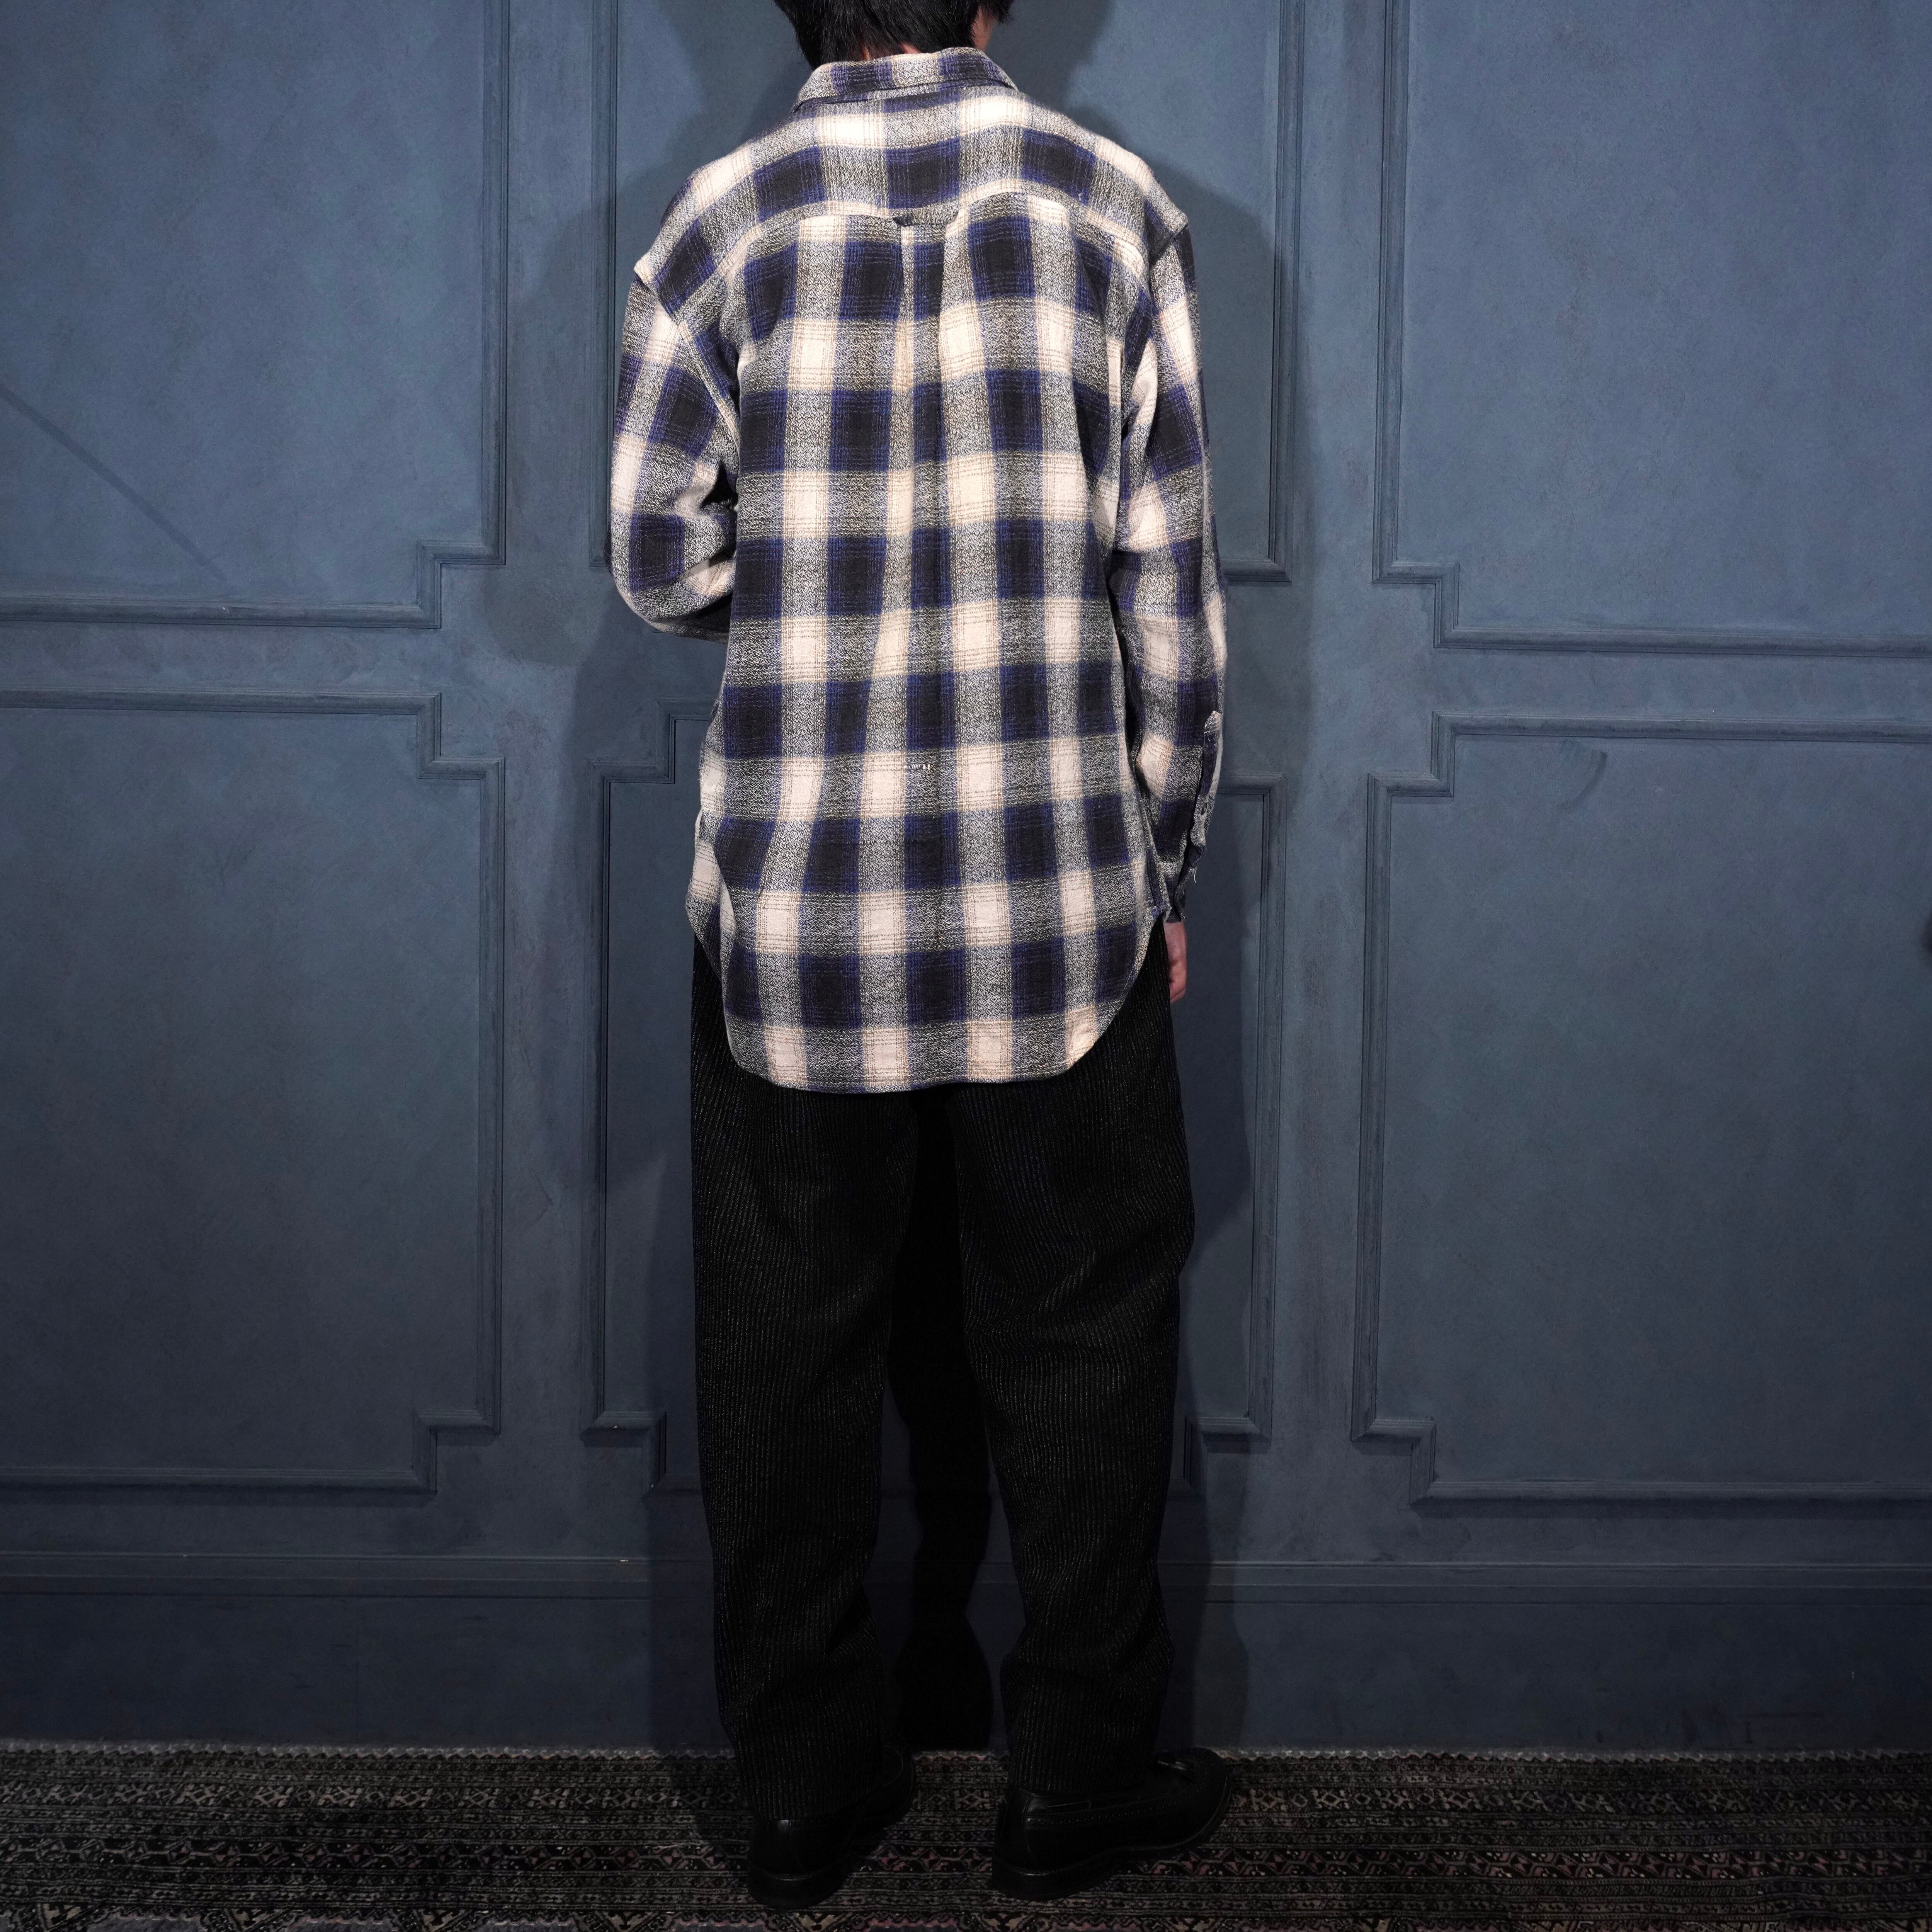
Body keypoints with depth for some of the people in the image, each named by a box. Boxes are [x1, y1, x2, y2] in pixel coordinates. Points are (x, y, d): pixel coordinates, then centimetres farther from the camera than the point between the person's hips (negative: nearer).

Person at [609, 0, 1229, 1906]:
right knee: (1079, 1333, 13)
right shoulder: (1112, 203, -2)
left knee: (787, 1341, 12)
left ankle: (805, 1788, 23)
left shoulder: (723, 216, -2)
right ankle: (1073, 1780, 23)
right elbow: (1167, 580, -2)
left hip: (789, 902, 1)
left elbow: (661, 561, -2)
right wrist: (1165, 859, 7)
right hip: (1057, 897, 0)